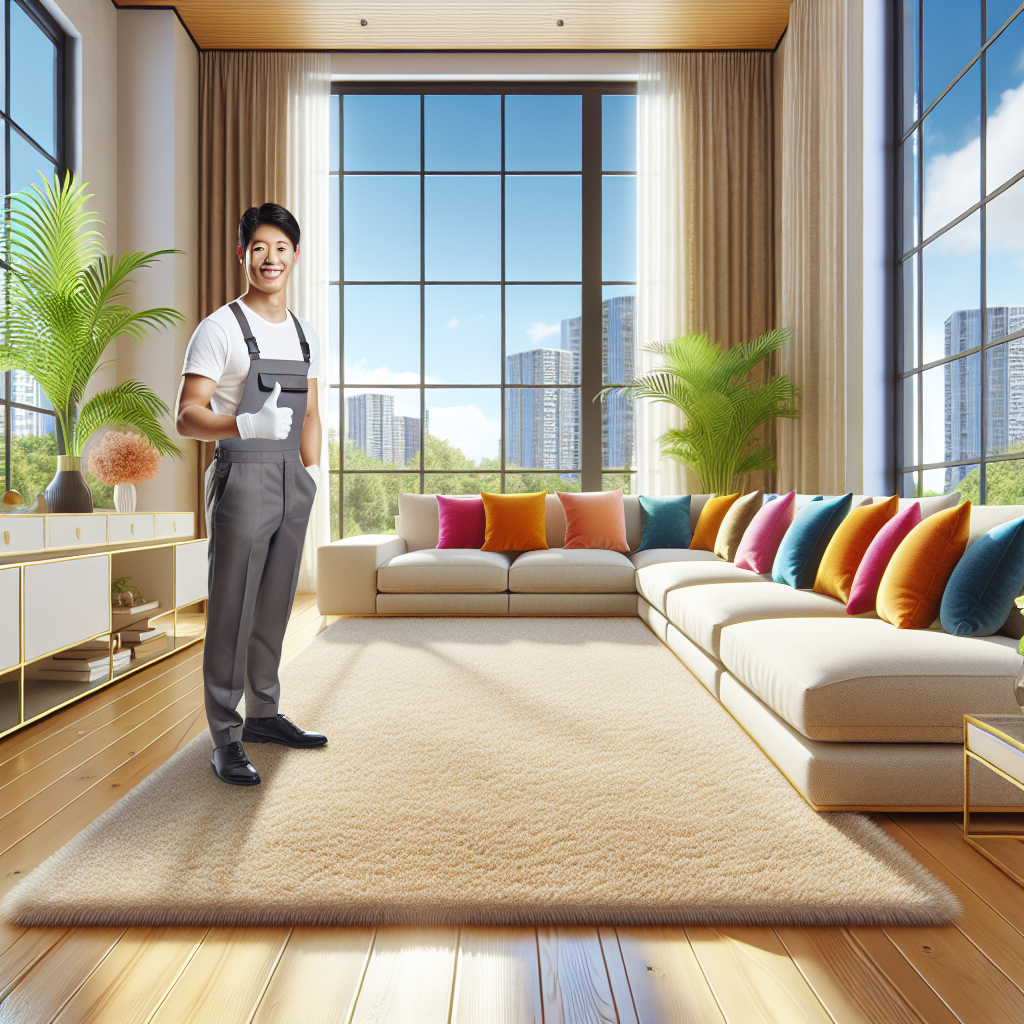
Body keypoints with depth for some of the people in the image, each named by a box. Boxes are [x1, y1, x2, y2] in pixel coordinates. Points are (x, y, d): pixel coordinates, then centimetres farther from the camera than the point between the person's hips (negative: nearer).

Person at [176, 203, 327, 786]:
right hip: (242, 477, -6)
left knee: (275, 605, 12)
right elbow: (187, 417, -10)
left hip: (293, 479, 6)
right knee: (232, 609, -3)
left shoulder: (306, 336, 16)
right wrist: (246, 425, -28)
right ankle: (226, 738, 8)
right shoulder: (221, 328, -4)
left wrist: (312, 474, 12)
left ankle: (265, 715, 26)